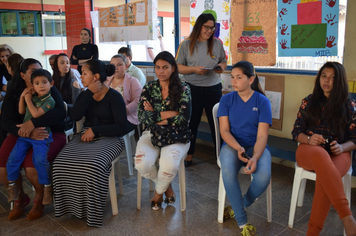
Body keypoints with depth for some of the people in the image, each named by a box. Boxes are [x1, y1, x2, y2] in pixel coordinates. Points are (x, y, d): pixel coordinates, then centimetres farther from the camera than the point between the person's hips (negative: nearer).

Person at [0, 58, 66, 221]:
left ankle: (39, 198, 4)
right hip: (21, 134, 3)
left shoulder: (50, 91, -3)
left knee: (32, 166, -29)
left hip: (50, 133, -3)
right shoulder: (14, 94, 4)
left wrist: (32, 123, -32)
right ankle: (20, 197, 12)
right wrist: (27, 132, -27)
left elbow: (60, 113, -20)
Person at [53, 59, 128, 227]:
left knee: (93, 166, -33)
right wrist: (90, 92, -9)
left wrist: (94, 130, -14)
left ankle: (91, 211, -9)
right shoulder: (84, 94, 10)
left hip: (108, 138, -5)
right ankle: (71, 205, -2)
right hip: (85, 136, 5)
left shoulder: (114, 96, -6)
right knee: (61, 163, -21)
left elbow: (121, 128, -11)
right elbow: (75, 116, -9)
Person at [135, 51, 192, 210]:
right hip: (152, 134, 2)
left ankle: (159, 191, 7)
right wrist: (167, 114, -11)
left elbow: (184, 119, -11)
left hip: (176, 137, -2)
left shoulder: (183, 89, -1)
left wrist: (155, 115, -8)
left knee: (169, 165, -32)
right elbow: (142, 117, -4)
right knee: (142, 164, -27)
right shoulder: (149, 88, 7)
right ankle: (166, 186, 8)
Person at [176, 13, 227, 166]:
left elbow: (223, 61, 16)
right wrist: (194, 69, -18)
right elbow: (178, 67, -2)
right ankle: (189, 155, 22)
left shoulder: (217, 43, 6)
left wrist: (221, 66, -7)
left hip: (213, 88, 2)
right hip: (192, 88, -1)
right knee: (191, 122, 7)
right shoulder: (186, 44, -2)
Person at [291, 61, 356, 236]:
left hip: (337, 154, 0)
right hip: (309, 151, 0)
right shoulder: (309, 101, 10)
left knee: (325, 176, -38)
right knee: (320, 154, -41)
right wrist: (308, 139, -15)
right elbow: (296, 131, 8)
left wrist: (342, 147, -15)